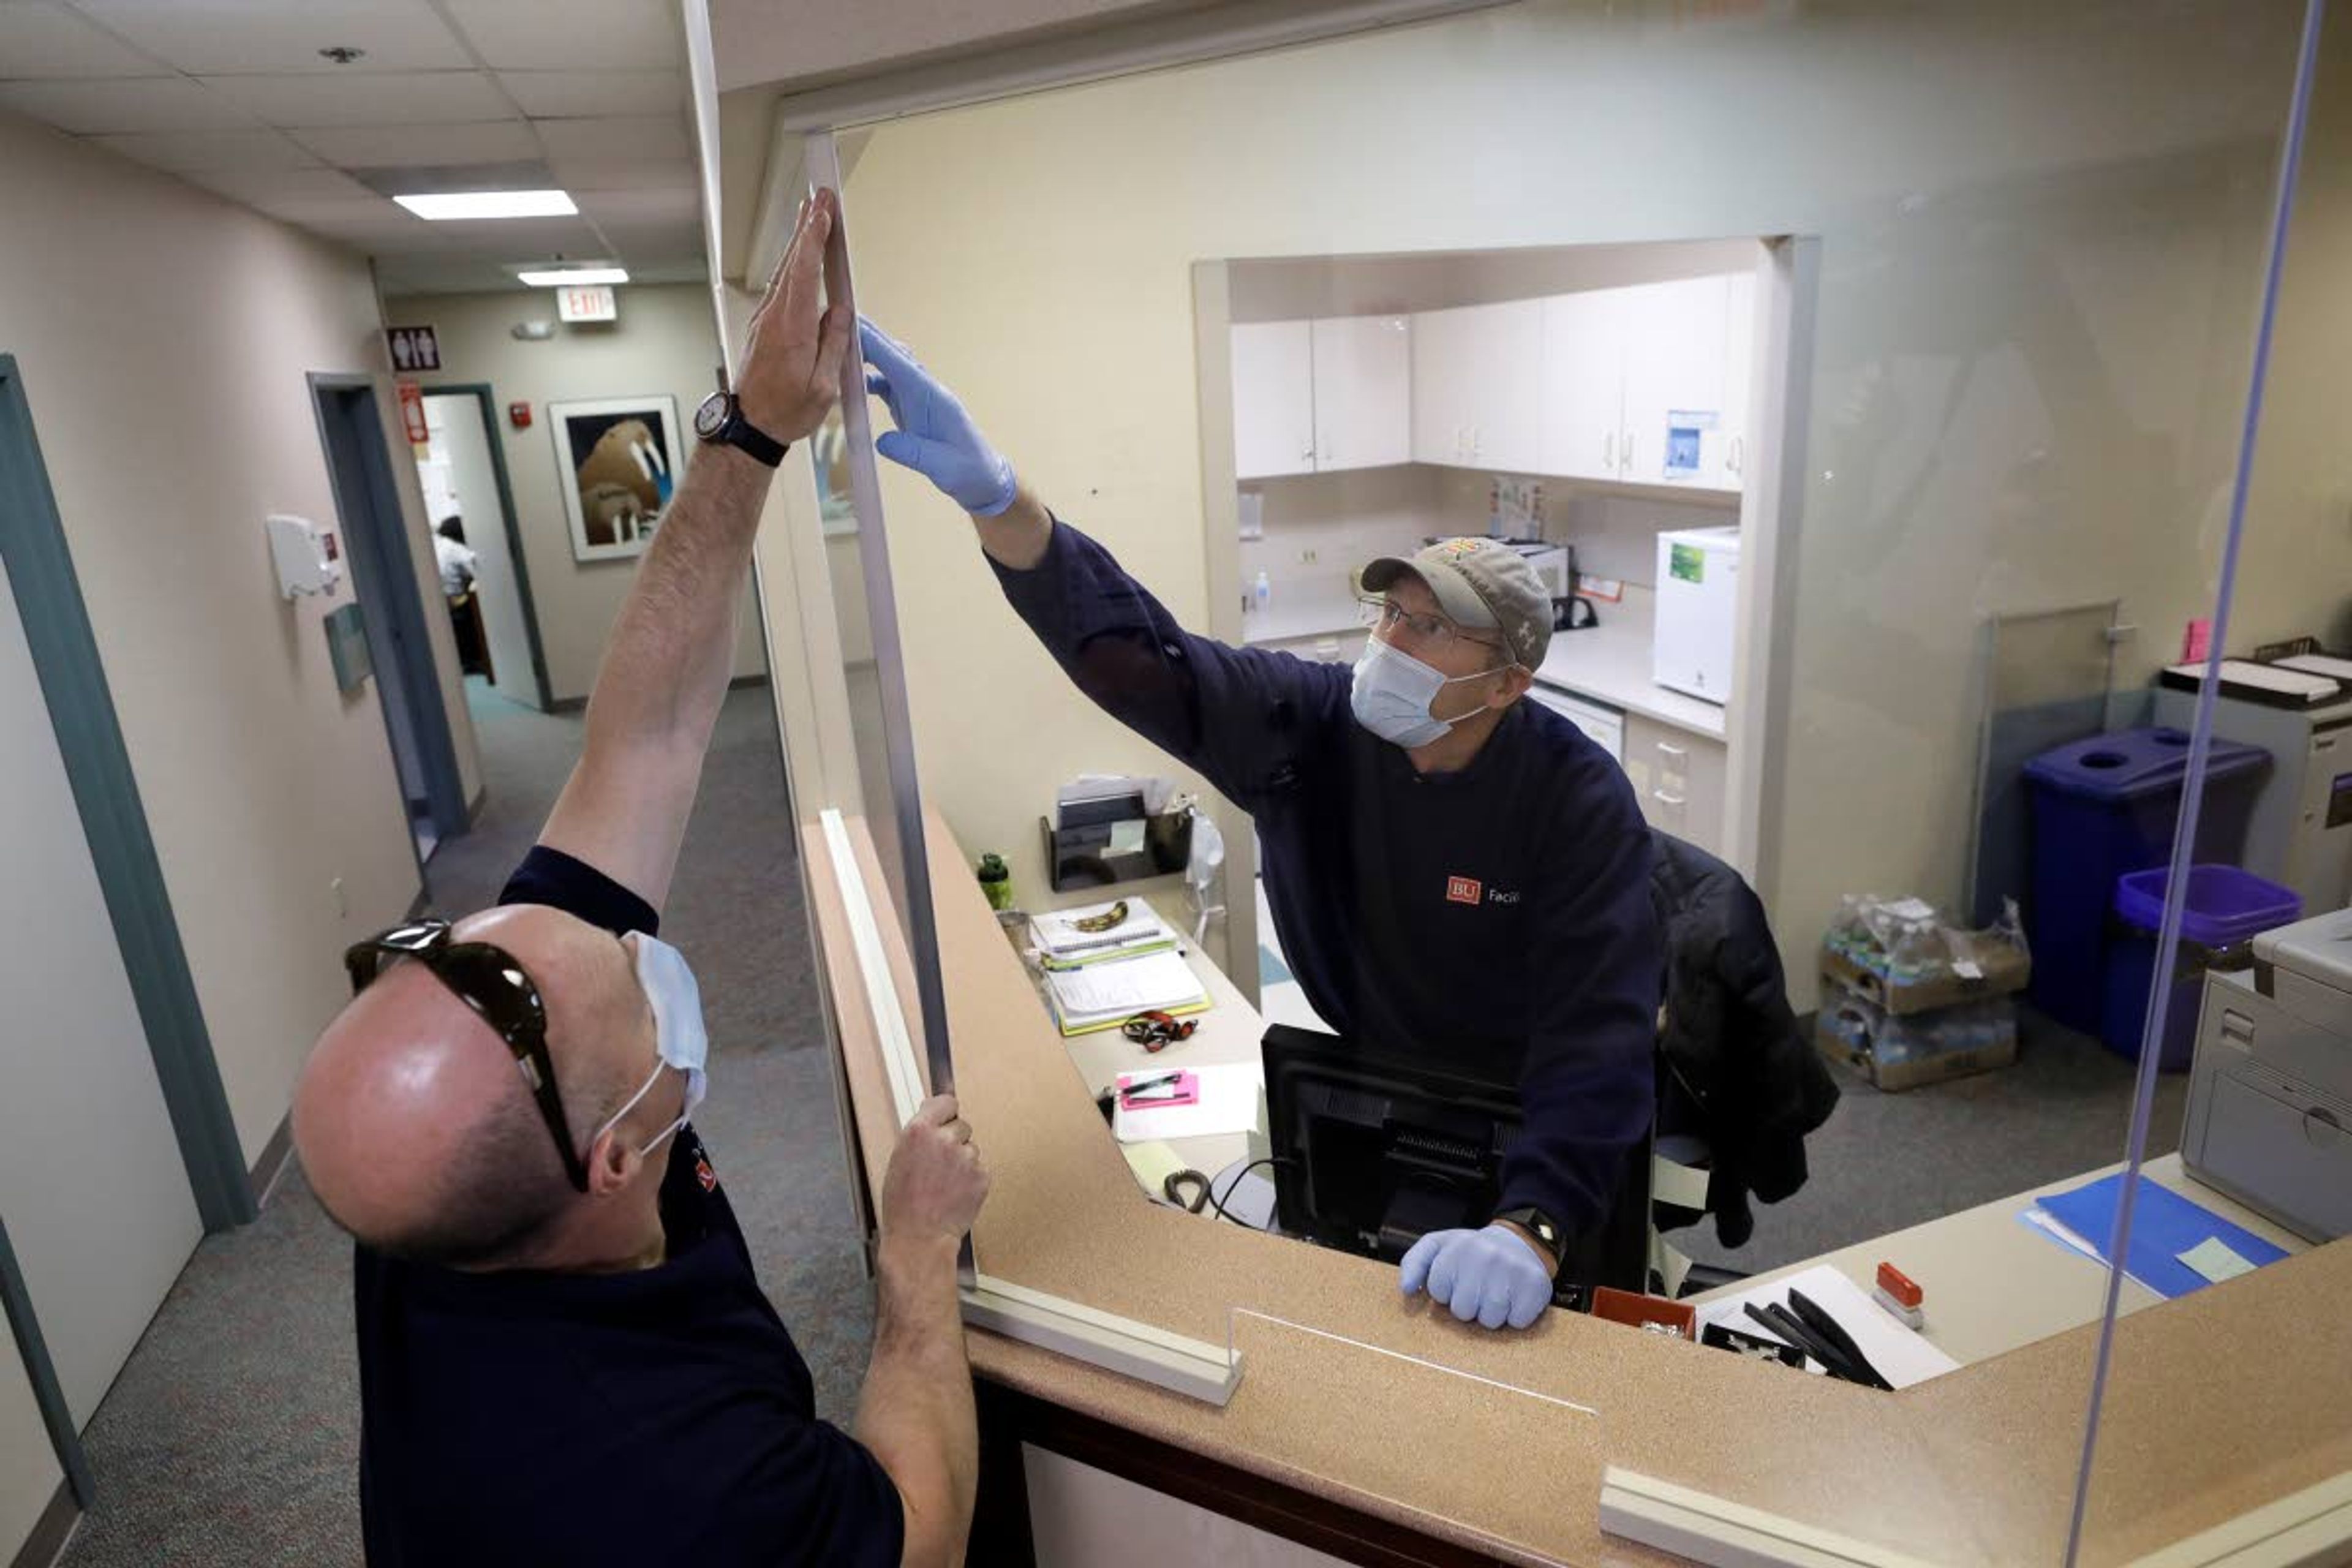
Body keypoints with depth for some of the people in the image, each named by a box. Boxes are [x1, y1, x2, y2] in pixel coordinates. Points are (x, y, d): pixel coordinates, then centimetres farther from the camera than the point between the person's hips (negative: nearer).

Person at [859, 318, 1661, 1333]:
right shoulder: (1309, 722, -16)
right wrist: (990, 495, -43)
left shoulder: (1581, 803, -24)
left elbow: (1601, 1029, -31)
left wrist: (1531, 1229, -46)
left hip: (1525, 1128, -2)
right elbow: (1131, 652, -28)